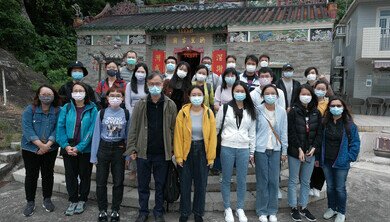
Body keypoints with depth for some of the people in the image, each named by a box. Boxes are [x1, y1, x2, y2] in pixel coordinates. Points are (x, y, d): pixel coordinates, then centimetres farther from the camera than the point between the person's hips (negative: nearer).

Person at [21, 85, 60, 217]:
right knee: (31, 175, 7)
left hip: (50, 149, 1)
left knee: (48, 174, 11)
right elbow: (27, 129, -14)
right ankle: (30, 202, 22)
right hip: (31, 149, -1)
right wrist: (41, 145, -21)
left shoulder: (58, 111, -2)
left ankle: (47, 199, 26)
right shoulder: (30, 109, -6)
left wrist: (47, 145, -20)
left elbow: (57, 130, -8)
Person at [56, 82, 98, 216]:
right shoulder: (66, 108, 2)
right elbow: (60, 127, -2)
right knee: (70, 175, 11)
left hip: (85, 149, -2)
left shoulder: (92, 109, -6)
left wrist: (79, 147, -17)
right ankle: (73, 201, 28)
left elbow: (92, 130, -12)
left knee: (85, 175, 10)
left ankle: (82, 200, 29)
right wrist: (66, 145, -15)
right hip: (68, 149, 2)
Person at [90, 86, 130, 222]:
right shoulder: (101, 113, -3)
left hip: (119, 149, 0)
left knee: (118, 182, 7)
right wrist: (94, 155, -2)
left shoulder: (126, 114, -2)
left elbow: (128, 134, 3)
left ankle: (115, 210, 24)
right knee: (101, 182, 8)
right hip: (103, 148, 0)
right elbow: (96, 134, 0)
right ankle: (102, 210, 24)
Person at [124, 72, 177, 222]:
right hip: (143, 152, 1)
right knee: (143, 185, 13)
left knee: (160, 185, 12)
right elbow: (133, 128, 2)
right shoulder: (140, 105, 0)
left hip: (162, 153, -1)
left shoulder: (170, 105, -1)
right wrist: (132, 148, -2)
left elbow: (173, 129, 1)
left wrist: (172, 150, -2)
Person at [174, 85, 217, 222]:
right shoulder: (183, 113, -7)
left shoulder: (209, 113, -4)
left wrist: (211, 157, -5)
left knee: (201, 184, 11)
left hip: (202, 150, 1)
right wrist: (178, 156, -8)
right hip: (186, 151, -1)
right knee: (185, 184, 9)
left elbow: (212, 136, -3)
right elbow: (178, 136, -6)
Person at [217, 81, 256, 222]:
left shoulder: (250, 111, 7)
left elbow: (252, 132, 10)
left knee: (242, 180, 9)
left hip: (244, 149, 2)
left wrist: (252, 151, 9)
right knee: (226, 179, 8)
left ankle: (240, 209, 25)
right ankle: (227, 208, 23)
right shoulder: (224, 108, 0)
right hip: (227, 148, -2)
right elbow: (216, 127, 6)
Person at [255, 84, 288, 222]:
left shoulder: (282, 112, 2)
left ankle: (272, 211, 21)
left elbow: (284, 132, 6)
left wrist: (284, 151, 6)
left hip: (276, 150, 2)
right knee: (262, 181, 4)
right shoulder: (257, 110, -6)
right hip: (260, 149, -2)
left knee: (274, 181, 6)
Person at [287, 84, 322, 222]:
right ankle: (294, 208, 20)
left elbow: (319, 132, 4)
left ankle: (303, 207, 26)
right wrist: (300, 149, -15)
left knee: (306, 181, 13)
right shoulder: (293, 111, -7)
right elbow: (292, 132, -11)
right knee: (293, 181, 7)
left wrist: (314, 148, -7)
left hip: (310, 152, 4)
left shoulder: (316, 113, 5)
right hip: (295, 152, -4)